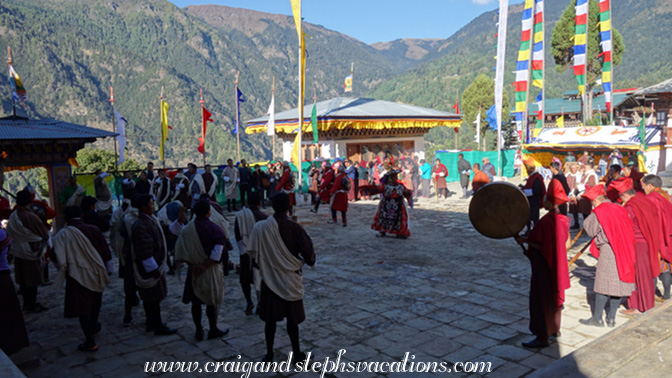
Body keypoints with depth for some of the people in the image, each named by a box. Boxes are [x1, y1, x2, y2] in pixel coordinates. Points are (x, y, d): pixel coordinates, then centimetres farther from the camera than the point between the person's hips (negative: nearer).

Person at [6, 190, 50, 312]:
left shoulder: (12, 216, 1)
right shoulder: (31, 217, -20)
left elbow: (10, 234, 11)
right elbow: (44, 234, -12)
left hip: (18, 252, 7)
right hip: (31, 252, -7)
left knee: (23, 279, 15)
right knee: (33, 279, 3)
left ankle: (27, 303, 25)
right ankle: (32, 305, 10)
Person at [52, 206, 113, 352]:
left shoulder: (62, 234, -10)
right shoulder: (93, 230, -2)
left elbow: (60, 259, -12)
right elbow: (105, 251, 4)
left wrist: (63, 269, 8)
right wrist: (108, 269, 14)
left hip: (77, 275, -4)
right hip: (97, 273, 4)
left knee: (82, 308, 1)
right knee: (95, 301, 25)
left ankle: (90, 342, 0)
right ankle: (93, 327, 45)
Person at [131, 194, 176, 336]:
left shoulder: (151, 220, 7)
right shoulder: (140, 226, -22)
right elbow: (144, 250, -23)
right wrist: (152, 268, -21)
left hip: (155, 263, 10)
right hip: (149, 266, -10)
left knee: (151, 297, 18)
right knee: (153, 297, 0)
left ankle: (151, 323, 29)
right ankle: (158, 327, 10)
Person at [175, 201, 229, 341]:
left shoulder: (187, 230, -4)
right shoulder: (215, 229, -12)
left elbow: (181, 250, -8)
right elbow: (217, 252, -20)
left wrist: (191, 265, -8)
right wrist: (205, 266, -17)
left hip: (194, 271, 3)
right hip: (211, 271, -3)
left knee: (196, 302, 15)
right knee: (212, 301, 11)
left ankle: (199, 331, 22)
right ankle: (213, 330, 21)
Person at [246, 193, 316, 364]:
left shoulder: (260, 228, -14)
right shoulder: (295, 228, -16)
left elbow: (253, 254, -6)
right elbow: (309, 255, -15)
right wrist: (309, 261, 8)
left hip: (270, 281, 0)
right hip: (291, 282, 0)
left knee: (270, 319, 14)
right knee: (292, 319, 15)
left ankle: (269, 355, 24)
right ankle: (296, 354, 26)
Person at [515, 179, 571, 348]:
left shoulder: (546, 221, -25)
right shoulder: (563, 219, 4)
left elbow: (541, 246, -25)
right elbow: (566, 243, 13)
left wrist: (524, 240, -14)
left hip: (544, 266, -9)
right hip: (557, 265, 10)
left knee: (540, 299, -1)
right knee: (554, 295, 22)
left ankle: (542, 337, 5)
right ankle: (555, 328, 36)